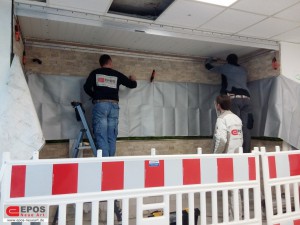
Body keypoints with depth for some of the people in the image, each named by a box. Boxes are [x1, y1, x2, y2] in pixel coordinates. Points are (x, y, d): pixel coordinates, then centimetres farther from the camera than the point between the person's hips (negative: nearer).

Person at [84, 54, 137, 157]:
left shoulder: (95, 73, 11)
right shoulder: (117, 74, 15)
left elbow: (86, 87, 2)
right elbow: (132, 85, 21)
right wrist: (133, 79, 44)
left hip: (100, 105, -1)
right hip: (114, 106, 2)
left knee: (101, 136, -5)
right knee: (112, 137, 5)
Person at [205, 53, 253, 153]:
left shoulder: (225, 67, 18)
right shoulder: (243, 70, 29)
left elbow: (209, 67, 30)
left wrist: (209, 60, 52)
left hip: (233, 98, -4)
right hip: (246, 98, 4)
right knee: (246, 127, -2)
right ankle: (246, 152, -7)